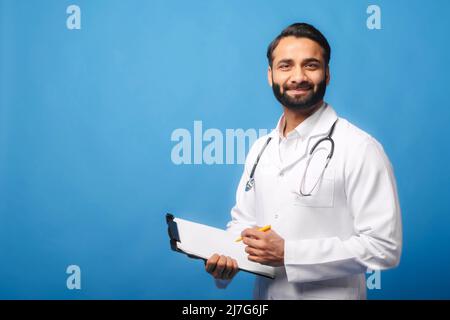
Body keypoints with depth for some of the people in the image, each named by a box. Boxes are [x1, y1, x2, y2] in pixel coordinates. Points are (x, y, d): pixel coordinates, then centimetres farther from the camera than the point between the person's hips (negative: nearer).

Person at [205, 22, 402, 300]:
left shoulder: (360, 148, -17)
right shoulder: (261, 149, 4)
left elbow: (383, 246, -20)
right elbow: (244, 220, 11)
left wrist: (288, 253, -24)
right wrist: (224, 258, -10)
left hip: (329, 295, -6)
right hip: (265, 293, 6)